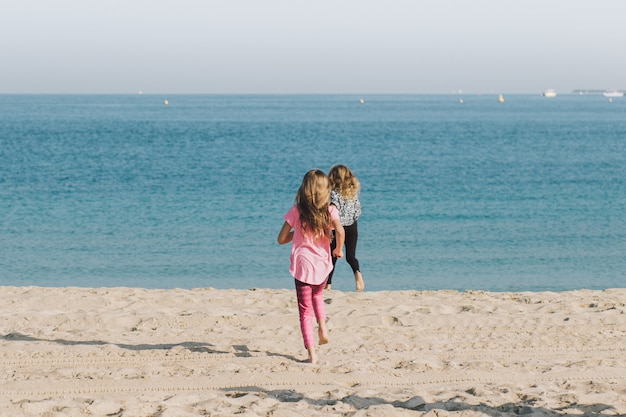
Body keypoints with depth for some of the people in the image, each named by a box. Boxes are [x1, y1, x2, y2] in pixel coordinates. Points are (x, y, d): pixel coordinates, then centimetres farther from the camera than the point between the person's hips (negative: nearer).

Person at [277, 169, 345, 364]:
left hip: (303, 264, -2)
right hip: (323, 264, 2)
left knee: (305, 311, 4)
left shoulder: (296, 211, -3)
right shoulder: (330, 211, -3)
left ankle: (312, 354, -2)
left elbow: (281, 239, -1)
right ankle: (323, 328, 13)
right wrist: (339, 249, -3)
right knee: (317, 295, 33)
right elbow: (339, 231, -21)